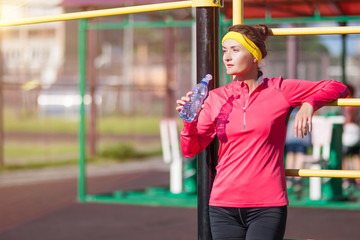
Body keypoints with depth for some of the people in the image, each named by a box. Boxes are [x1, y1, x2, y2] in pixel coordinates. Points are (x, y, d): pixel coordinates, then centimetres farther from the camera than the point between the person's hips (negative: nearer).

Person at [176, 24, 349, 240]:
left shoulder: (279, 90, 1)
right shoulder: (216, 98, 6)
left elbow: (338, 88, 8)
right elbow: (191, 149, 6)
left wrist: (309, 104, -9)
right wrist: (189, 121, -12)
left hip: (267, 207, -3)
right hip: (224, 206, 3)